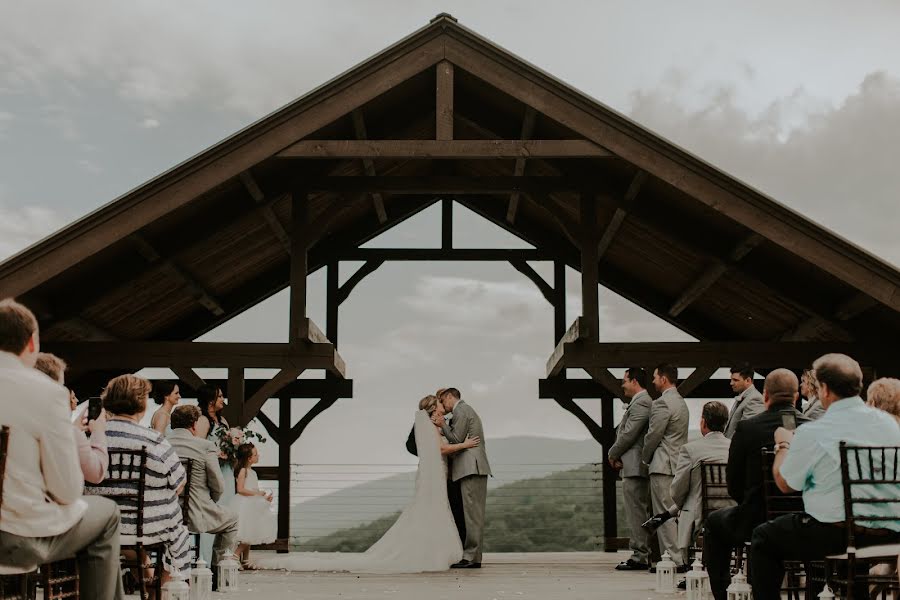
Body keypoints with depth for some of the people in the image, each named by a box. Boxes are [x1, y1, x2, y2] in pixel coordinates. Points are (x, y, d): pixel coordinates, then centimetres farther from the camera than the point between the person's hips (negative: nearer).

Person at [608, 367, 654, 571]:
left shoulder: (640, 403, -14)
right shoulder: (642, 402, 19)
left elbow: (629, 434, -18)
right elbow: (624, 433, 19)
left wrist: (612, 454, -5)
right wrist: (617, 455, 6)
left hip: (635, 466, -11)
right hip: (635, 466, 11)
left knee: (636, 512, -9)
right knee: (640, 512, 12)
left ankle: (640, 557, -7)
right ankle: (642, 554, 17)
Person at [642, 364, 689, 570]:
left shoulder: (662, 403, -14)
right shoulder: (681, 402, 17)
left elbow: (653, 436, -14)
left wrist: (645, 457, 3)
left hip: (663, 466, -10)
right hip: (679, 465, 10)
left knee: (665, 514, -7)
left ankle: (673, 560, -8)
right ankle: (680, 557, 15)